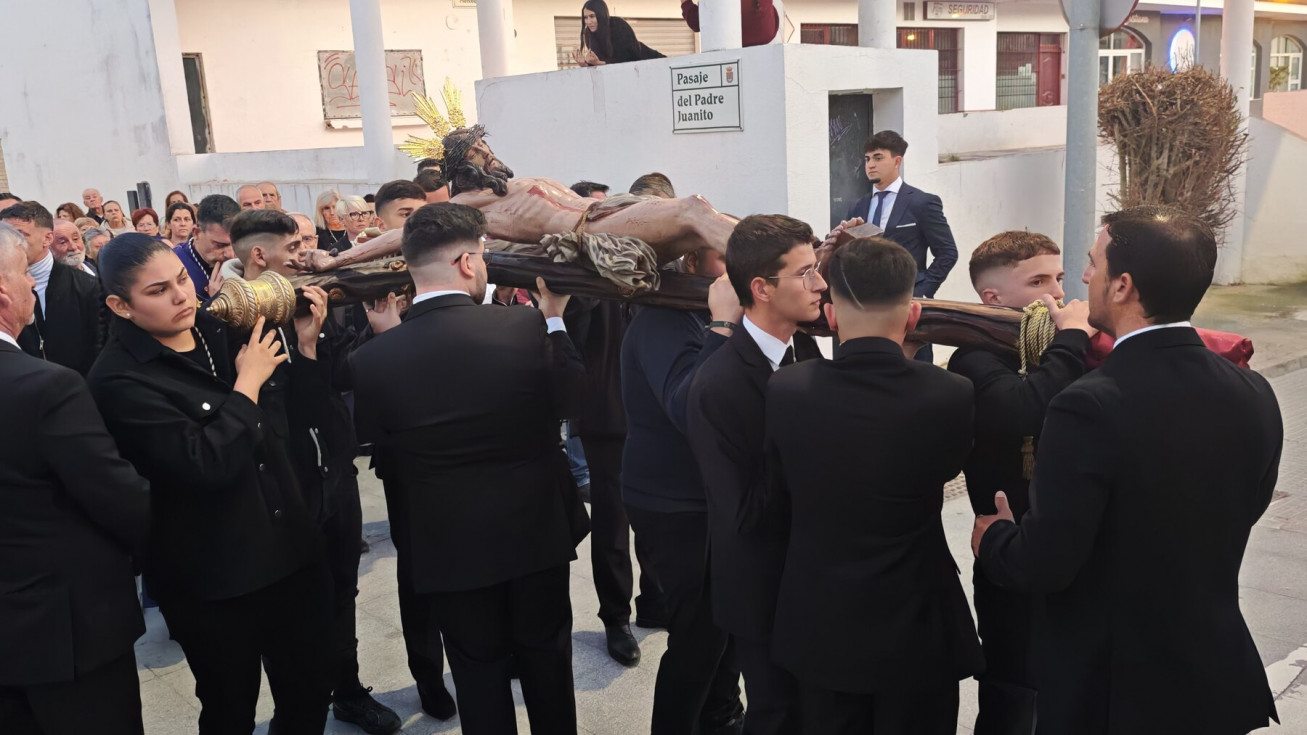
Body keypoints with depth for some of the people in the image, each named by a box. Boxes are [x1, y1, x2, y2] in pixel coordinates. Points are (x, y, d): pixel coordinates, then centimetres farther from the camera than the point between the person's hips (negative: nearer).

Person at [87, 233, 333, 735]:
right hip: (214, 581, -5)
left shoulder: (222, 332, 1)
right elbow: (207, 465, -27)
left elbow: (284, 417, 10)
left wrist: (303, 345, -2)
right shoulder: (119, 379, -17)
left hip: (289, 550, 5)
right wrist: (247, 383, -18)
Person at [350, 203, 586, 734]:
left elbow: (383, 461, -5)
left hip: (449, 545, 0)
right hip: (535, 529, 0)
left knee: (479, 672, 17)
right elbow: (571, 401, -3)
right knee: (546, 657, 21)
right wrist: (554, 320, 6)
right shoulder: (526, 327, -17)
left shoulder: (374, 358, -14)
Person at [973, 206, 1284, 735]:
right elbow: (1243, 511, 9)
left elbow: (1044, 566, -24)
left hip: (1110, 690, -6)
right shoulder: (1254, 395, -7)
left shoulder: (1089, 408, -27)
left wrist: (993, 538, -3)